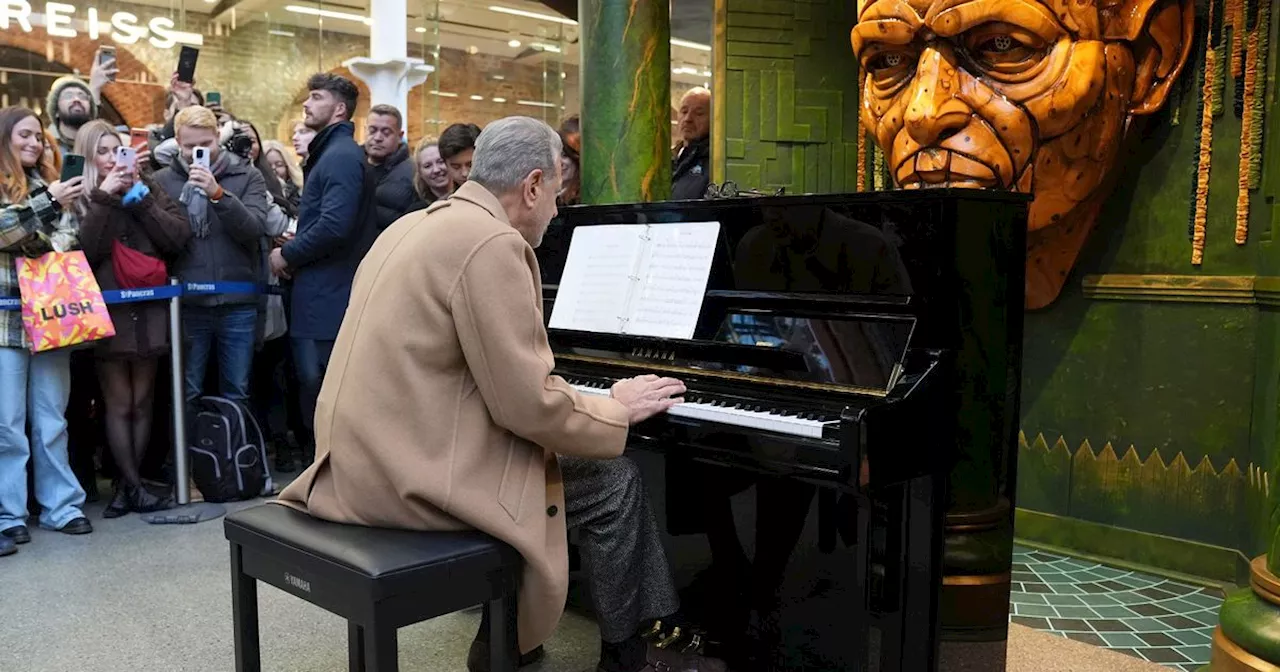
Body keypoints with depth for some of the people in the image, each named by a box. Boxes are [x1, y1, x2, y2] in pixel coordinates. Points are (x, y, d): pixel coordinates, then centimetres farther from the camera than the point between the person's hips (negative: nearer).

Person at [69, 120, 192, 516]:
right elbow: (84, 251, -12)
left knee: (142, 403, 6)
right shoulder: (78, 198, 3)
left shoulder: (147, 189, 10)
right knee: (119, 405, 0)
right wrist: (105, 198, -13)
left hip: (148, 309, 2)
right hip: (107, 313, -2)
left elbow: (179, 237, -3)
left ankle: (126, 484, 16)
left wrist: (139, 198, -7)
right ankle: (134, 486, 6)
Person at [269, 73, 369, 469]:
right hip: (317, 290, 10)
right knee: (313, 381, 15)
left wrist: (288, 255, -12)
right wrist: (295, 249, 6)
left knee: (320, 384, -5)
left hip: (326, 293, -10)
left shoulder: (342, 155, -14)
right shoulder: (328, 152, 19)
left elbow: (334, 226, -25)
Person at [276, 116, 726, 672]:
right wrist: (618, 408, -2)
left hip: (367, 459, 10)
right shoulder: (493, 242, -17)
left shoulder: (414, 227, 13)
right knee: (613, 482, 4)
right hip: (418, 473, -10)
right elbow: (526, 405, -19)